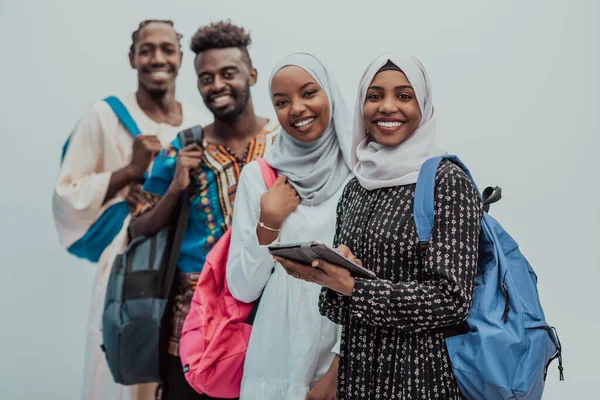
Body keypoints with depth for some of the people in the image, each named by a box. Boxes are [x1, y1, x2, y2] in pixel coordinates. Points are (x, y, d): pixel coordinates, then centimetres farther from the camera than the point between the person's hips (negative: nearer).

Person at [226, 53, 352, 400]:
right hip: (277, 363, 1)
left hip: (347, 362, -1)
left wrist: (339, 367, -11)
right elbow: (243, 288, -1)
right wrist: (268, 223, -13)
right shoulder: (258, 175, -1)